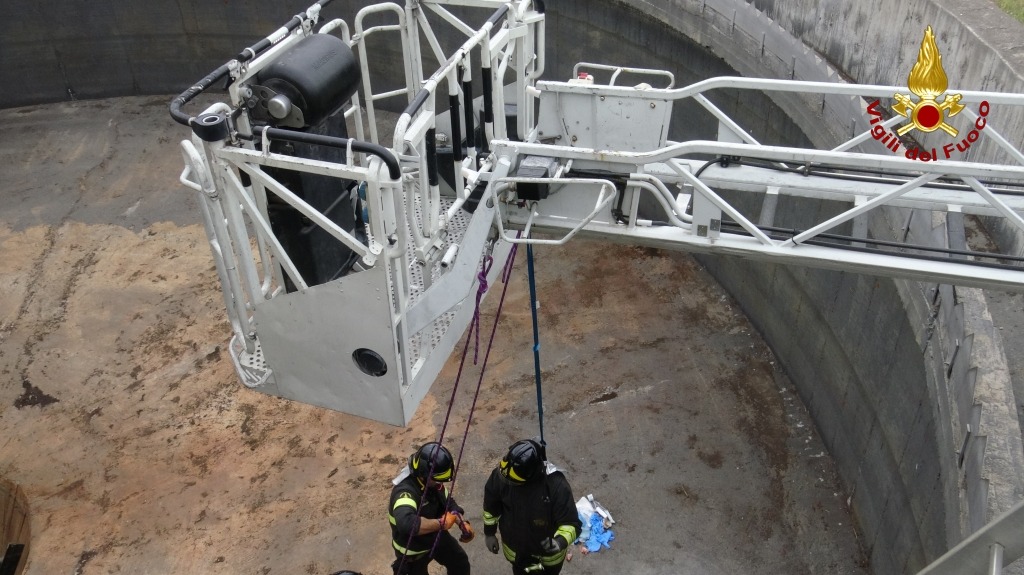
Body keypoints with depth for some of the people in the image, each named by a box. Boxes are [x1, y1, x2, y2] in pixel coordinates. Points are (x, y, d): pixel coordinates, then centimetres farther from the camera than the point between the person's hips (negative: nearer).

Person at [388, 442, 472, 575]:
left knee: (461, 563, 23)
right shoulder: (405, 492, -41)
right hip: (413, 549, -7)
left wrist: (462, 523, -17)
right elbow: (406, 523, -60)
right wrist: (441, 523, -48)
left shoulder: (432, 482, -17)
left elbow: (447, 503, 1)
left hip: (436, 536, 7)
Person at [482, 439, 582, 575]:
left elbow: (572, 524, -31)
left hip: (549, 547, -2)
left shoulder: (556, 485, -39)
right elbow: (491, 505, -9)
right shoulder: (501, 475, -30)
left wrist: (560, 541, -51)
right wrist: (489, 533, 3)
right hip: (515, 544, 2)